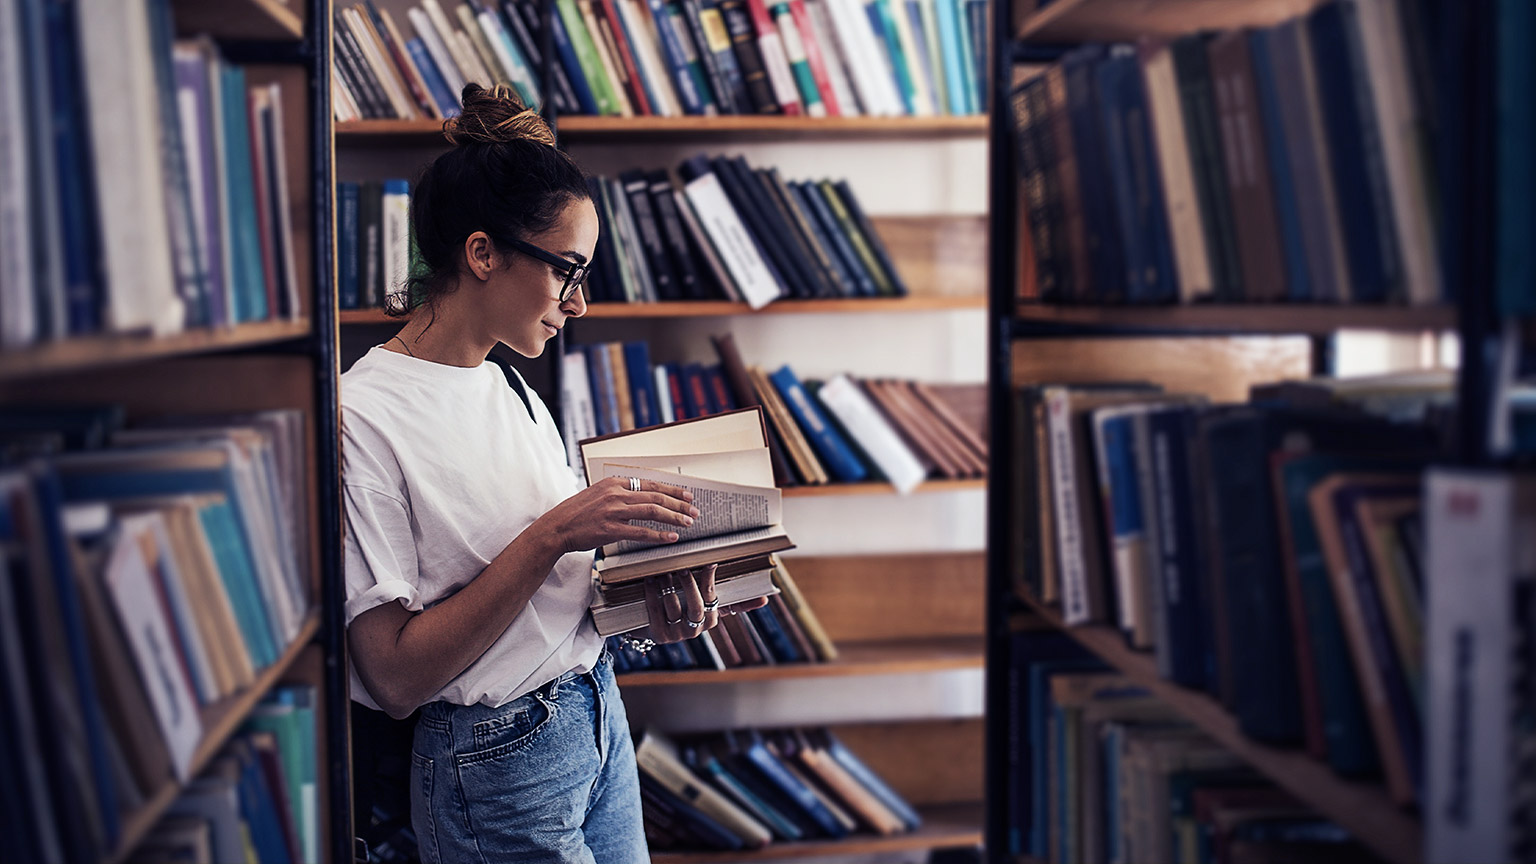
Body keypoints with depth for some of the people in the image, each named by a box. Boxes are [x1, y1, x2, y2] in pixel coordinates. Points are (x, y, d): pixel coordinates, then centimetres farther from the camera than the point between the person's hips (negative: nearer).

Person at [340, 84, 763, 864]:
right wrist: (551, 535, -25)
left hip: (600, 713, 8)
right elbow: (395, 676, -22)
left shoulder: (514, 393, 7)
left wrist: (653, 598, -7)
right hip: (500, 761, -7)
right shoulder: (362, 419, -18)